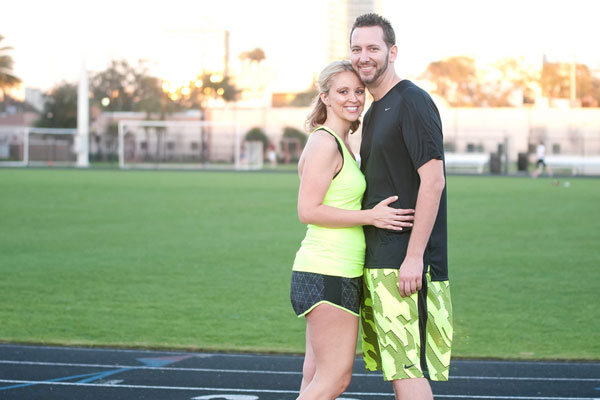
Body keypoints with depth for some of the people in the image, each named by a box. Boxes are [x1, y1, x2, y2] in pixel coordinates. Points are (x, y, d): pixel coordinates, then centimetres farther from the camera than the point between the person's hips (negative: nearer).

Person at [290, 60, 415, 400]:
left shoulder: (341, 144, 18)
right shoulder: (324, 144, -12)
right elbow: (309, 211, -19)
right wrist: (371, 216, -17)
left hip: (337, 273, 10)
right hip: (328, 276, -10)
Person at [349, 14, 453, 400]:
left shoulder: (412, 101, -10)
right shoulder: (373, 113, 20)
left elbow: (432, 181, -17)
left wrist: (413, 257, -21)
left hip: (405, 262, -9)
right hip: (378, 261, 10)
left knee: (407, 369, -11)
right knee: (397, 368, 11)